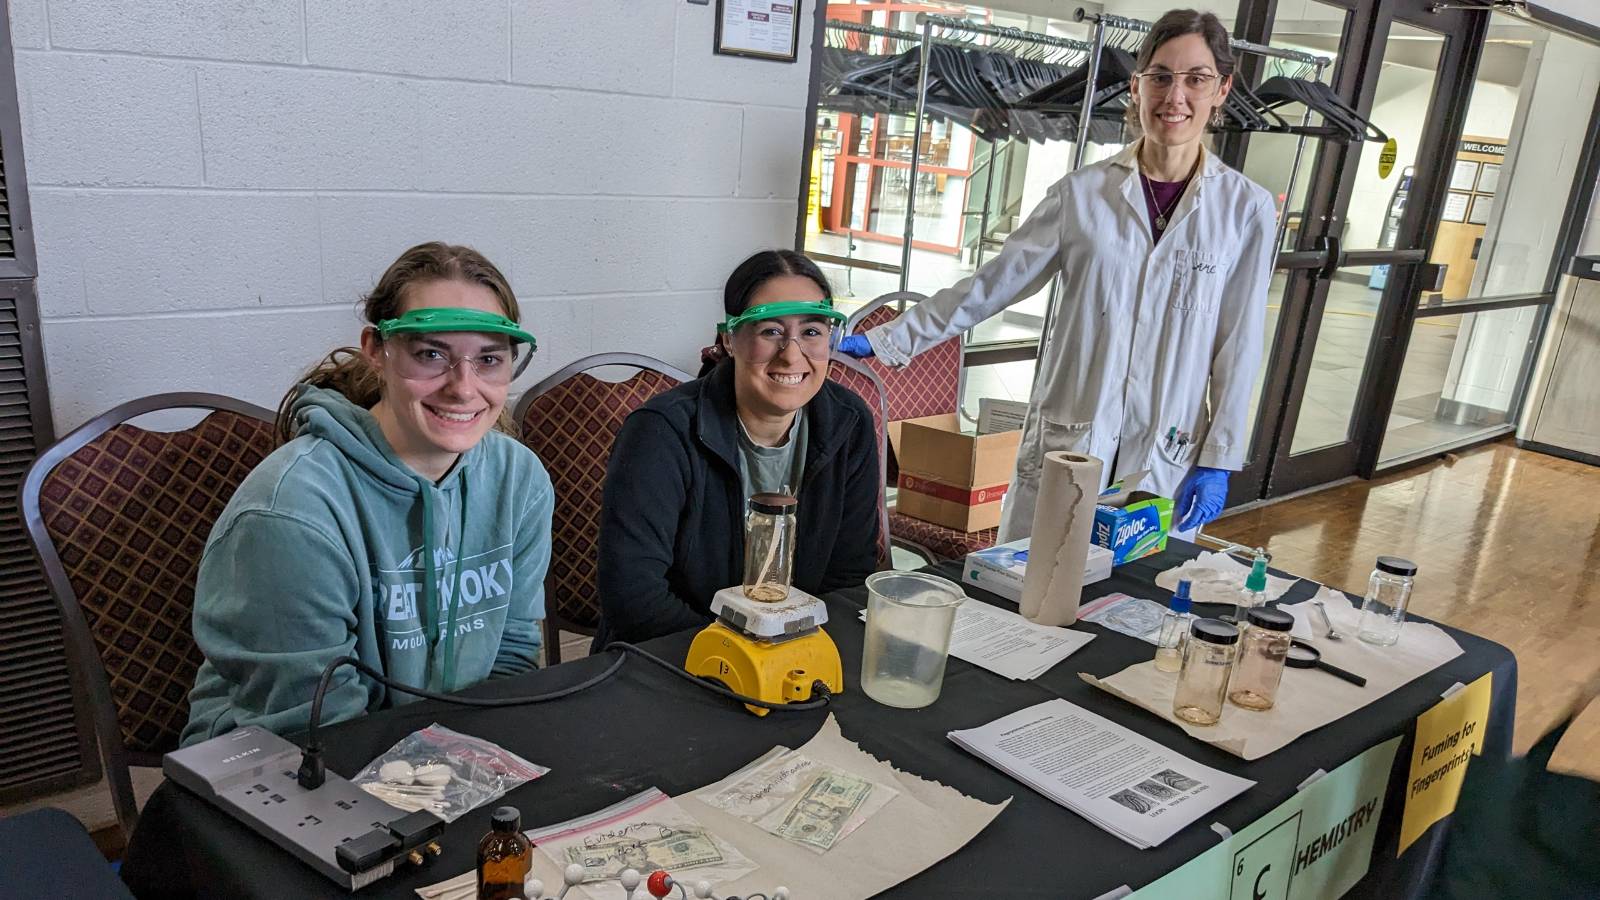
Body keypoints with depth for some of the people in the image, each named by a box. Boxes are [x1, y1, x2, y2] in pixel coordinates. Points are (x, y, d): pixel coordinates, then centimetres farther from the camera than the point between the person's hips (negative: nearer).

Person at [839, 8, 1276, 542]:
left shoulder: (1246, 208, -1)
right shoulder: (1082, 193, -2)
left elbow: (1238, 346, 2)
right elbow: (989, 287, 2)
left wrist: (1219, 461, -2)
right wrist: (884, 341, 0)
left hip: (1168, 462, 0)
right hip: (1064, 446, 0)